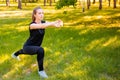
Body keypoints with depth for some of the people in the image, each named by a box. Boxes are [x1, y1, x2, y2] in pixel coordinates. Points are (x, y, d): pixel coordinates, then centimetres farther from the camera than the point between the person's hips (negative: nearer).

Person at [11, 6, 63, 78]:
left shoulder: (44, 22, -12)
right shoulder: (32, 25, -29)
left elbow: (50, 23, -33)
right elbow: (41, 26, -51)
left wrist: (57, 22, -56)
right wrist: (53, 23, -67)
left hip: (35, 46, 7)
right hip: (28, 47, -7)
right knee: (40, 50, -37)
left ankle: (15, 54, 74)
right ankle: (41, 70, -16)